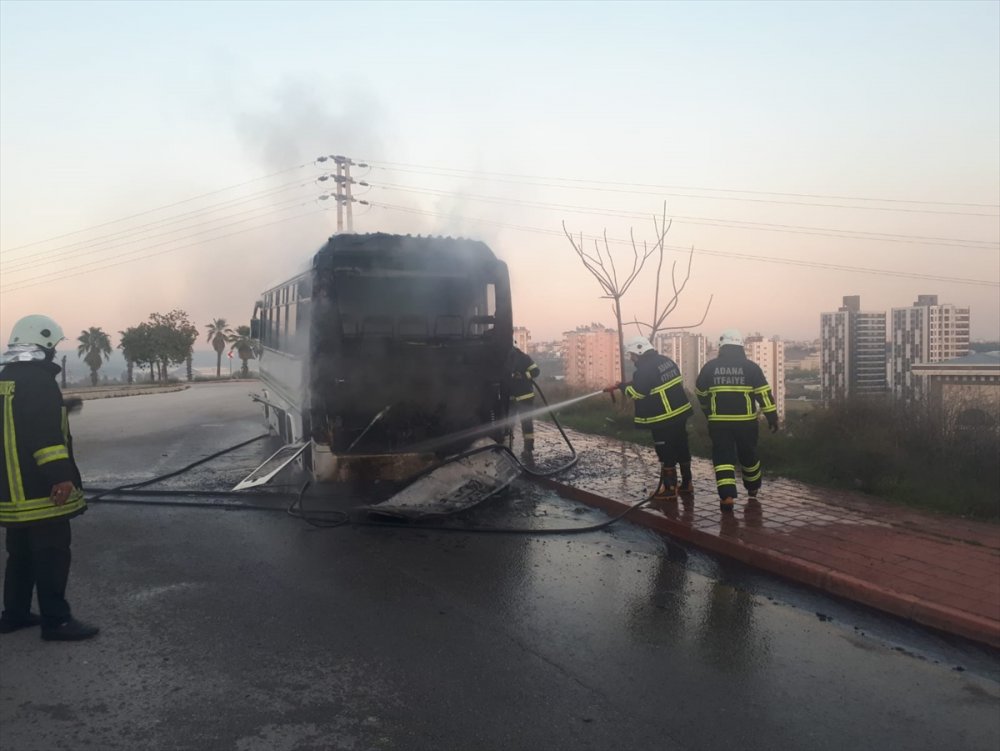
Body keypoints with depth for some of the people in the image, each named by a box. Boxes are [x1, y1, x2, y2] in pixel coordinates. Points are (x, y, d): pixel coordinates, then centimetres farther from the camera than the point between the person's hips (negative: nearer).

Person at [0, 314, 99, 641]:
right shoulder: (38, 380, -15)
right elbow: (46, 435, -25)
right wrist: (60, 476, -26)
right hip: (42, 490, -9)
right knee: (52, 556, -3)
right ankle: (56, 621, 2)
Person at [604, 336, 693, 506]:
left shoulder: (644, 369, -19)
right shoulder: (666, 360, 9)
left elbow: (636, 393, -18)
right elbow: (679, 382, 15)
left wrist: (621, 387, -3)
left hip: (663, 419, -9)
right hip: (680, 412, 9)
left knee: (666, 454, -1)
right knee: (681, 448, 16)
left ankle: (669, 489, 5)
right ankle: (686, 484, 27)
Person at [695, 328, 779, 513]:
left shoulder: (710, 367, 0)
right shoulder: (750, 367, -4)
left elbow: (701, 393, 11)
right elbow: (764, 394, -5)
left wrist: (709, 412, 28)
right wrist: (772, 417, 1)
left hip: (719, 422, 0)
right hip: (746, 422, 1)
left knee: (723, 458, 2)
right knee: (748, 457, 17)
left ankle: (727, 497, -13)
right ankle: (752, 495, 34)